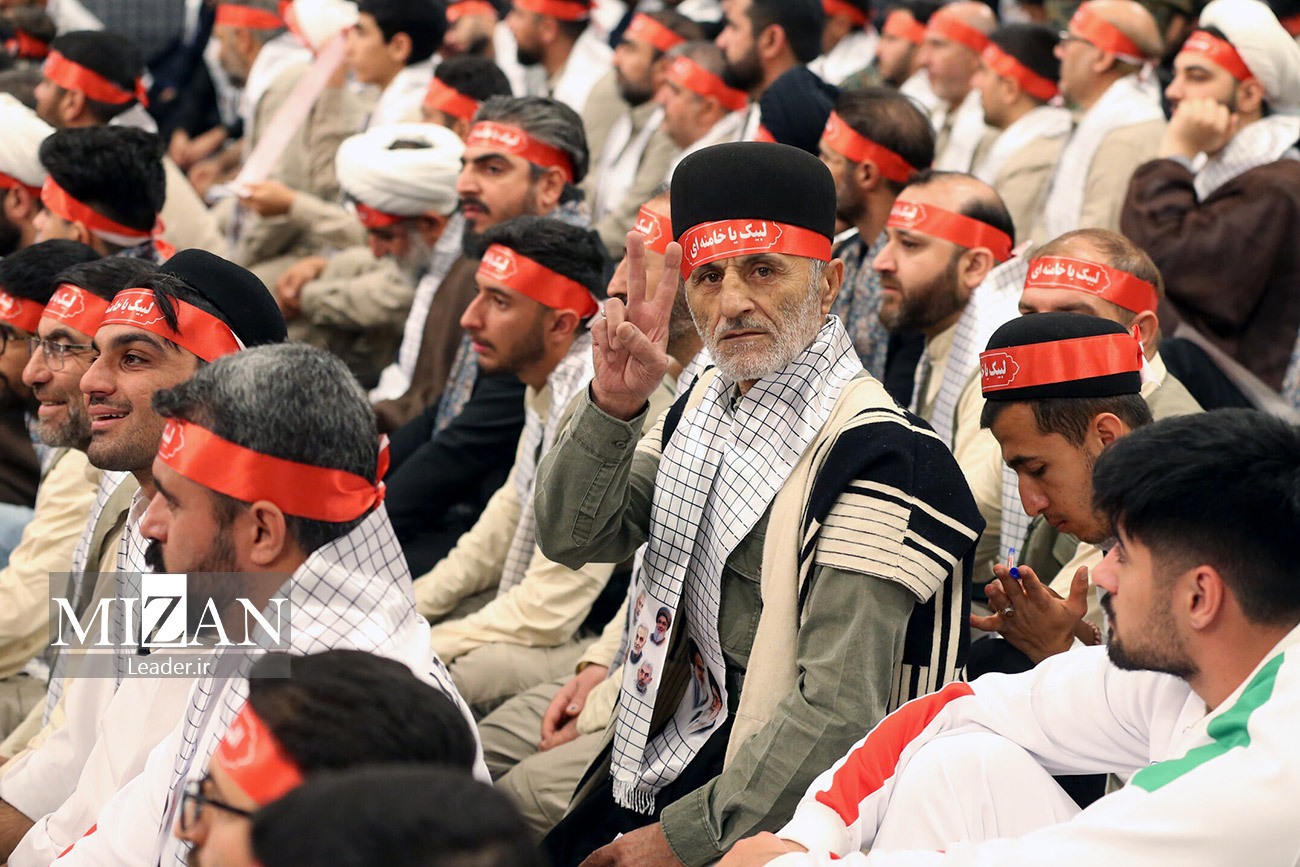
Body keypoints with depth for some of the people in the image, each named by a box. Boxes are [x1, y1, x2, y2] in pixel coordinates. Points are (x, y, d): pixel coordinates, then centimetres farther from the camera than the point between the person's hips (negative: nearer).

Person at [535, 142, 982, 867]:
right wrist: (613, 406, -14)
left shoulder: (877, 455, -21)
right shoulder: (708, 400, 6)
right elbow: (571, 540, 3)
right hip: (675, 736, 8)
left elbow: (839, 709, -25)